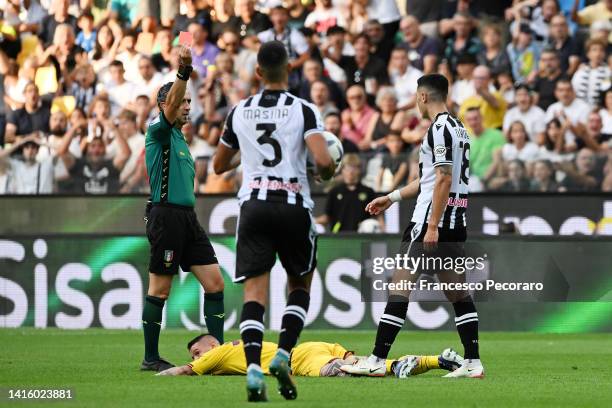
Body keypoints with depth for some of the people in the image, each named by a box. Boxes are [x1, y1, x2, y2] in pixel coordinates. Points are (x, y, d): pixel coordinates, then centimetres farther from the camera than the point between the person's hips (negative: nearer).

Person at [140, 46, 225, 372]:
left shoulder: (180, 140, 22)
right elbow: (170, 106, -25)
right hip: (166, 215, -9)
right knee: (160, 289, -3)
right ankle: (150, 358, 4)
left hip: (187, 217, 9)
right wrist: (183, 72, -38)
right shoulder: (159, 131, -4)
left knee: (215, 282, 2)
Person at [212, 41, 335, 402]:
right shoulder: (304, 110, -4)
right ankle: (283, 355, -1)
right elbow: (323, 161, -17)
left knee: (255, 291, -3)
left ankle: (253, 368, -21)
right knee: (300, 285, 18)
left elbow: (219, 165, 20)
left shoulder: (239, 112, 8)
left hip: (254, 205, 2)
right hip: (294, 206, -2)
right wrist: (329, 172, 7)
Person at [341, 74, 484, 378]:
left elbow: (444, 179, -19)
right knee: (458, 292, 9)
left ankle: (377, 360, -7)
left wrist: (432, 226, -21)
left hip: (432, 218, -9)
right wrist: (392, 197, 31)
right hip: (456, 220, 9)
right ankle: (472, 362, 5)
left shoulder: (440, 128, -12)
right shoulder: (457, 128, 18)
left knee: (400, 285, -6)